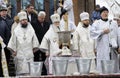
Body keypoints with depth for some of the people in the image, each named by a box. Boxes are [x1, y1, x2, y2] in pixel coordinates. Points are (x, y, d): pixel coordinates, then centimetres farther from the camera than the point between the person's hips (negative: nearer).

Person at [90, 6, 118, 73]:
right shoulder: (96, 23, 8)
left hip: (111, 47, 2)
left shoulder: (113, 23, 13)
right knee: (102, 63, -5)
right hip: (101, 47, -1)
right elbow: (92, 32, -5)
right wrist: (103, 31, -10)